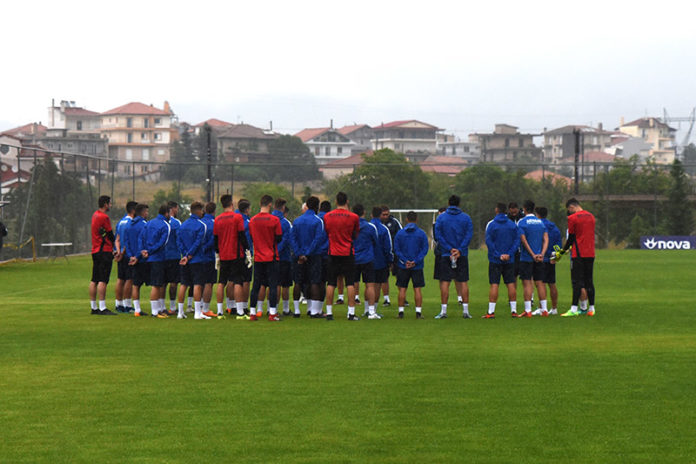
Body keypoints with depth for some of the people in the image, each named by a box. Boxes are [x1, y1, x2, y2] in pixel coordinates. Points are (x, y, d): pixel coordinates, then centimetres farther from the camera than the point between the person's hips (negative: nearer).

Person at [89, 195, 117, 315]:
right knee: (103, 280, -10)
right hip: (105, 251, -9)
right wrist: (114, 248, 11)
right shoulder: (104, 217, -14)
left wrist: (112, 250, 11)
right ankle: (102, 308, -13)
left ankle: (93, 307, 14)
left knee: (94, 280, 10)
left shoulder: (95, 215, 14)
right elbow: (111, 236, -7)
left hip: (95, 251, 9)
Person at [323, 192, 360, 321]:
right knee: (350, 283, 1)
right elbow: (355, 235, 7)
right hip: (348, 253, -2)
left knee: (331, 283, 6)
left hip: (333, 253, 2)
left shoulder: (327, 216, 0)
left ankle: (329, 312, 6)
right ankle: (351, 313, -1)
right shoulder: (353, 217, -6)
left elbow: (326, 233, 11)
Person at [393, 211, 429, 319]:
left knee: (402, 289, 7)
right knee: (417, 289, 3)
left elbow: (396, 249, -3)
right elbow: (425, 249, -7)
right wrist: (415, 261, -10)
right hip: (417, 267, -1)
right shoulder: (421, 233, -2)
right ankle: (418, 312, 1)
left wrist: (405, 261, -8)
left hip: (402, 266, 1)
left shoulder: (399, 233, 1)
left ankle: (401, 312, 5)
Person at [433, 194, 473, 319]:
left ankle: (443, 311, -1)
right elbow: (469, 235, -5)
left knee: (445, 282, 1)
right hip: (462, 255, 1)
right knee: (463, 282, 4)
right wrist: (459, 250, -11)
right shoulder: (466, 218, 3)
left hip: (446, 254, -1)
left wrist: (449, 249, -10)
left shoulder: (441, 218, 2)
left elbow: (438, 236, -6)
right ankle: (465, 310, 3)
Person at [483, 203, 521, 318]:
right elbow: (517, 240, 0)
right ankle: (513, 310, 6)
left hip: (495, 260, -3)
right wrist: (509, 254, -6)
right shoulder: (512, 224, 6)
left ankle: (491, 311, -7)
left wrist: (498, 255, -11)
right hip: (510, 260, 3)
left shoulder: (491, 224, -5)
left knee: (494, 284, -4)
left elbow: (489, 242, -11)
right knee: (511, 284, 6)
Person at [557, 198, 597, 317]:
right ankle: (591, 308, 10)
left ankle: (574, 309, -10)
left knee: (577, 281, -6)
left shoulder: (572, 218, -9)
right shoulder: (591, 216, 12)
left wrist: (561, 253, 5)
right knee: (589, 281, 10)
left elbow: (571, 239, -7)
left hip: (579, 254, -6)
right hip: (590, 254, 6)